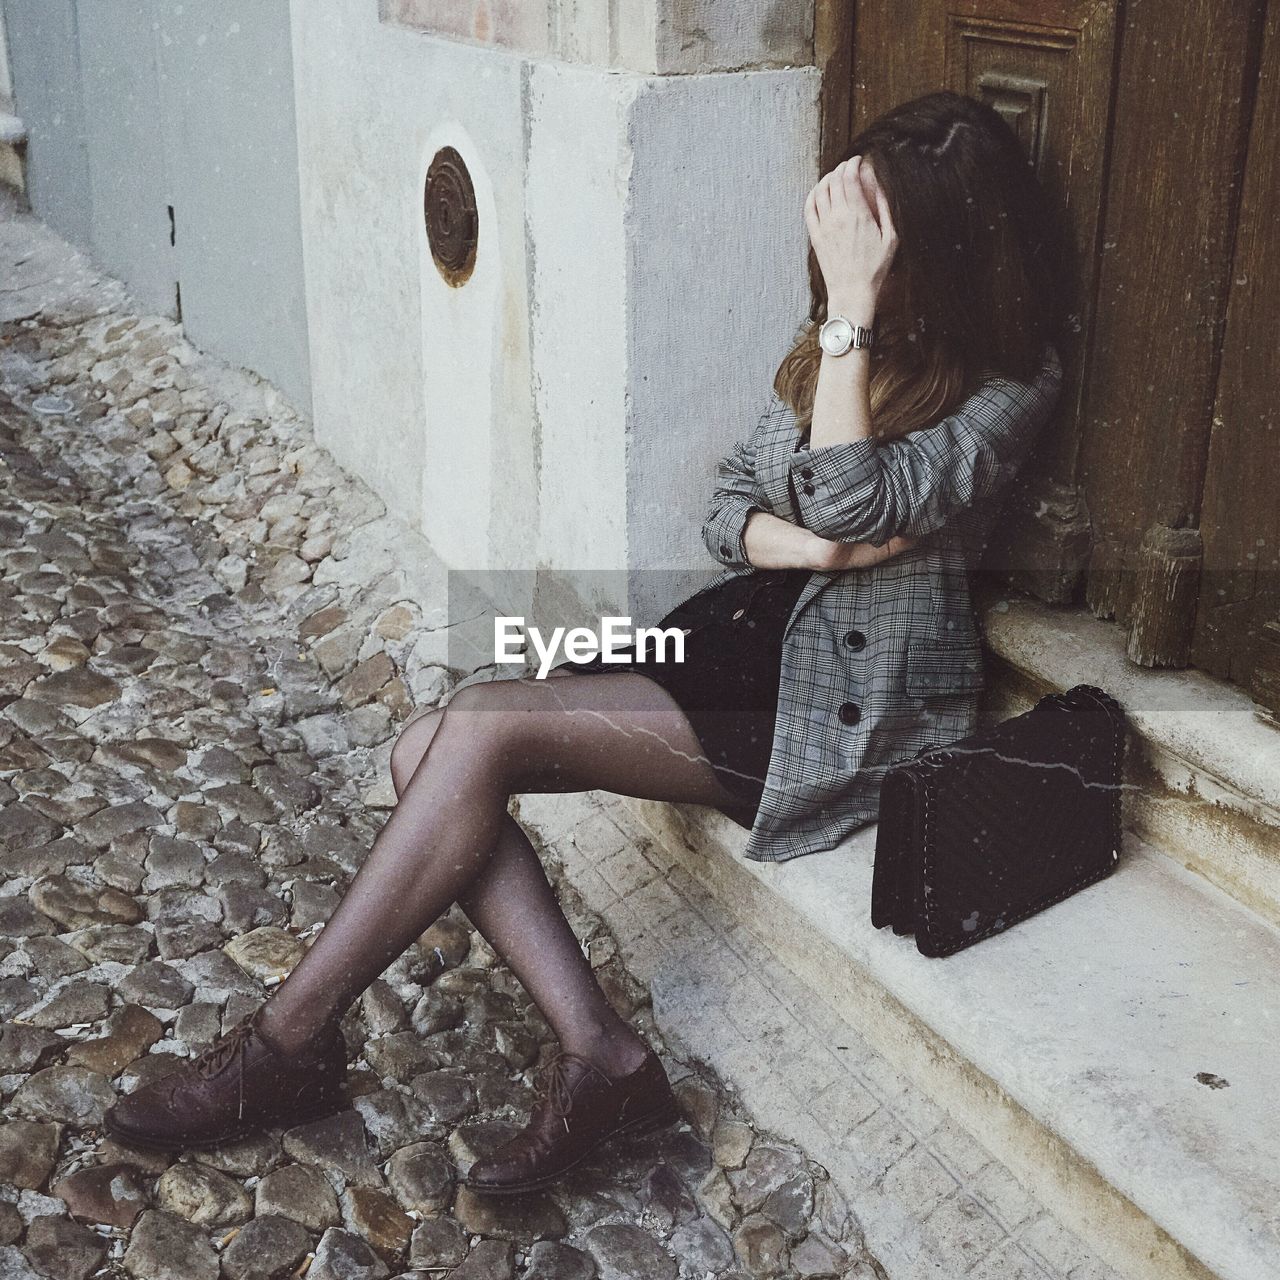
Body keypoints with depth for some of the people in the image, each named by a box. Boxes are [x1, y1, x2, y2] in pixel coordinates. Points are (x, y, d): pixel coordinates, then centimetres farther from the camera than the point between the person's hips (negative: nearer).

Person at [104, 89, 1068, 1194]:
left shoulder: (1007, 388, -10)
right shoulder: (841, 343, 12)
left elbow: (853, 503, -25)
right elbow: (729, 508, 11)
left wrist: (854, 306, -23)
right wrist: (816, 544, -10)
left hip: (847, 702, -8)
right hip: (747, 631, 8)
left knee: (480, 728, -22)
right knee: (427, 753, -13)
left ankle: (290, 1042, -8)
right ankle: (600, 1054, -14)